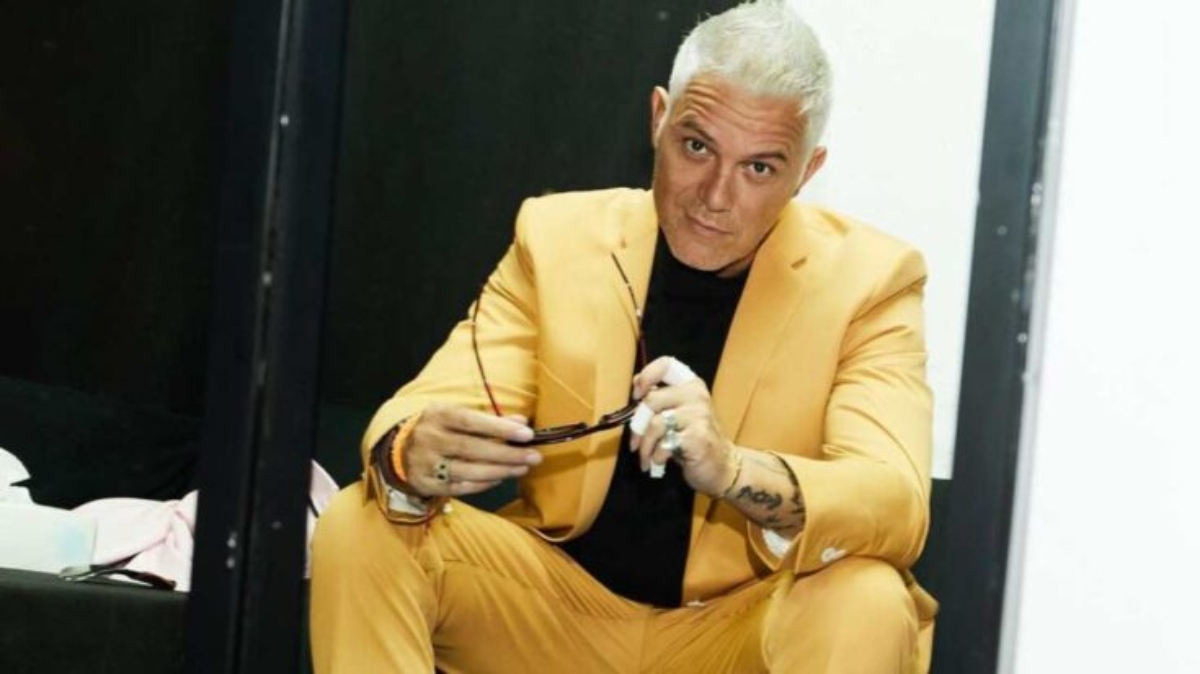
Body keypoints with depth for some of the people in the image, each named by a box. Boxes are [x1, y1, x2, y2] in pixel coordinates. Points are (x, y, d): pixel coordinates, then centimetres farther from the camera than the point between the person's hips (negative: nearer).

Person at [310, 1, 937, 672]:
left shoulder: (869, 277, -7)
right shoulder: (558, 235, 0)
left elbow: (897, 506, -19)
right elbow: (434, 407, -8)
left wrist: (735, 472, -39)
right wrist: (412, 456, -35)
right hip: (555, 598, 2)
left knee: (869, 604, -32)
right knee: (360, 529, -19)